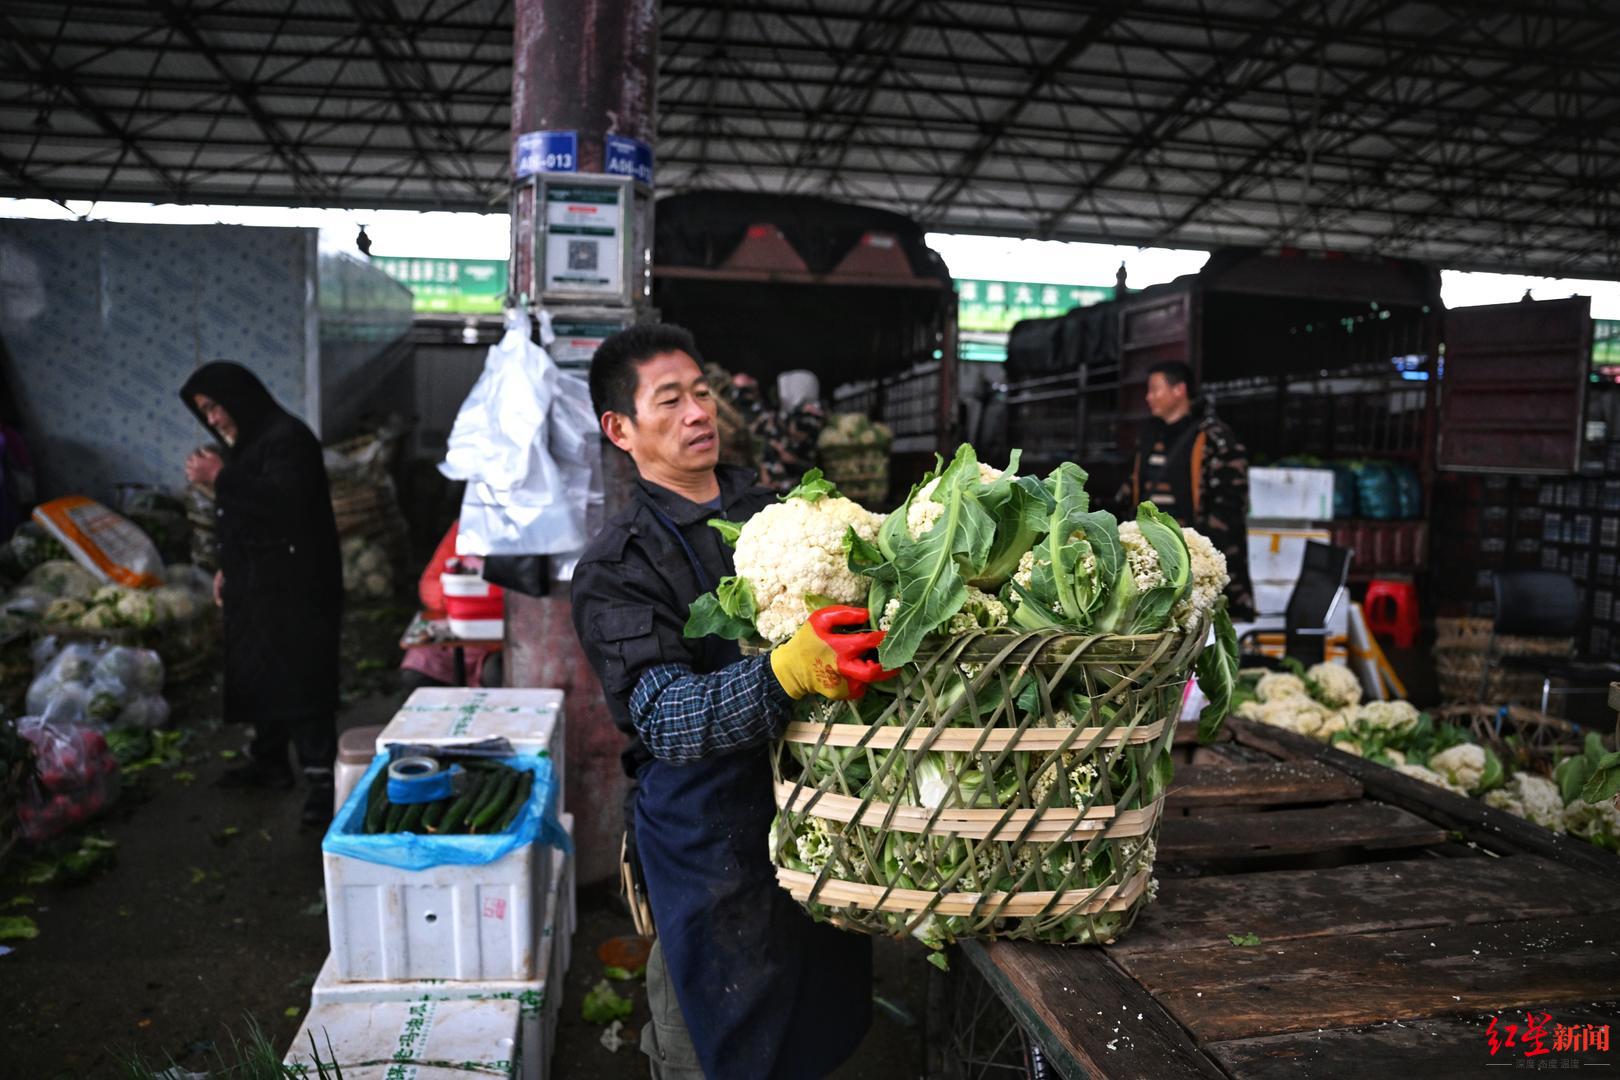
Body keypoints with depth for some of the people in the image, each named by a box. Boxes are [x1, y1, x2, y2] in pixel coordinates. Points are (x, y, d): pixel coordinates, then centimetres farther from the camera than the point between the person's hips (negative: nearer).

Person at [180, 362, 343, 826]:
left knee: (299, 679, -10)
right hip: (254, 583, 10)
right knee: (255, 673, 15)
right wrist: (227, 569, 20)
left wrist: (221, 478, -23)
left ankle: (322, 776, -7)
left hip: (294, 586, -10)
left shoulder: (287, 437, -14)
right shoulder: (244, 443, 17)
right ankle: (269, 760, 28)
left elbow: (286, 501, -27)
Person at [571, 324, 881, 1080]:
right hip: (710, 837, -5)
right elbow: (667, 718, -23)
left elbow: (859, 602, 12)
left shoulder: (779, 512, 6)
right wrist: (787, 673, -40)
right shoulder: (617, 567, -10)